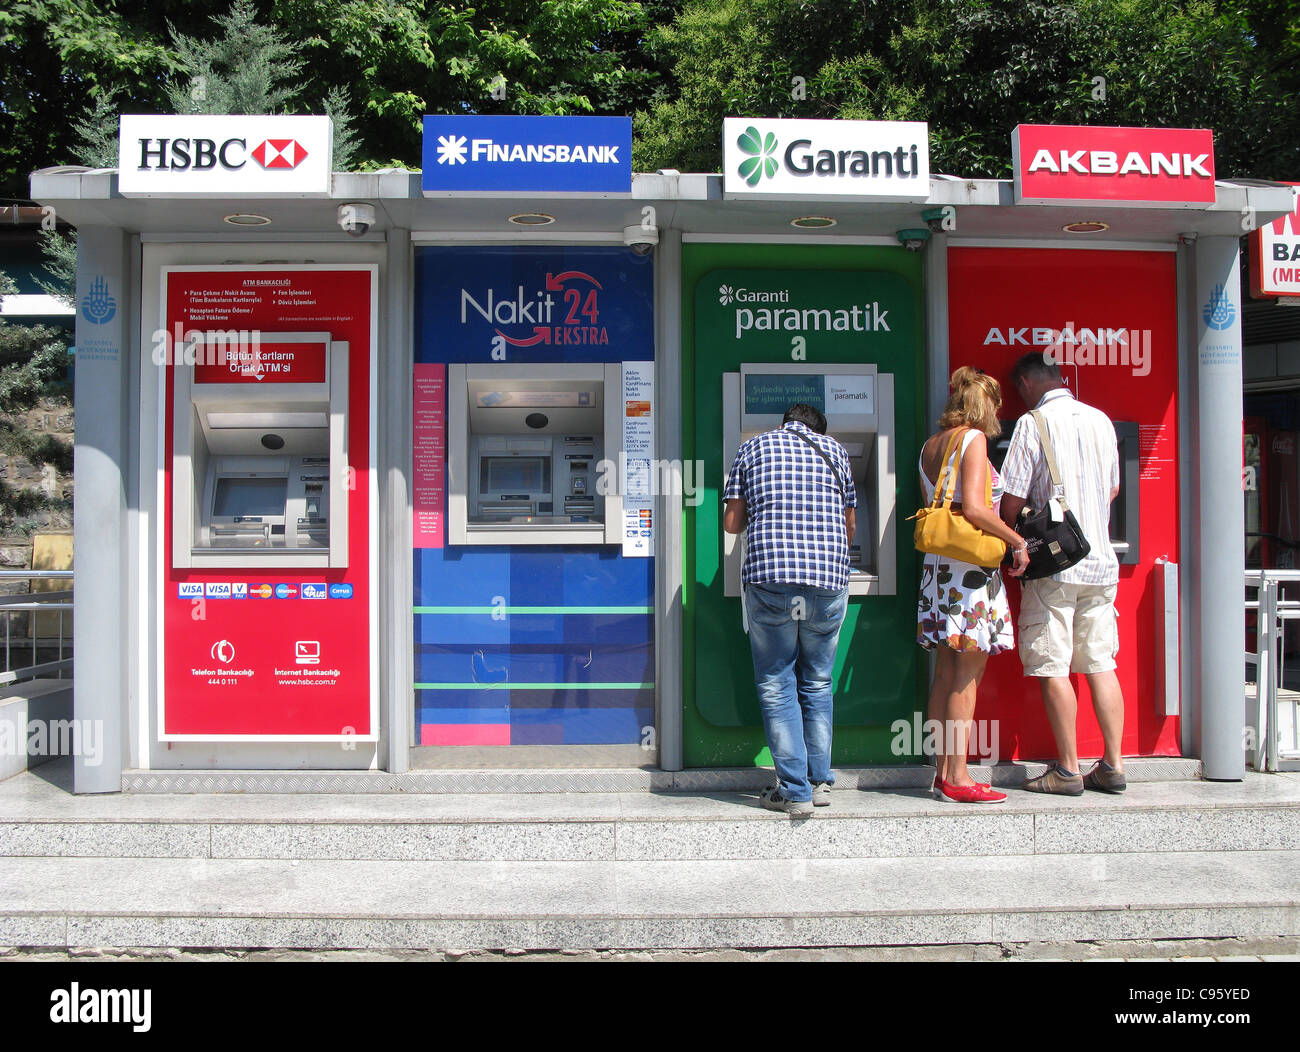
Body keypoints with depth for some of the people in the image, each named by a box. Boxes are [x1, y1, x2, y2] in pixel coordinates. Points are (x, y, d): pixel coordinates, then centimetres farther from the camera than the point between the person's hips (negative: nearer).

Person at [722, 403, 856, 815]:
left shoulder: (754, 447, 13)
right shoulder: (834, 449, 17)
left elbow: (732, 523, 8)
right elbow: (850, 524, 22)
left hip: (768, 577, -2)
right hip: (829, 580, 2)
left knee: (776, 684, 6)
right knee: (818, 683, 16)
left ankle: (795, 790, 6)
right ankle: (819, 781, 22)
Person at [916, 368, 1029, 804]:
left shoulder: (931, 445, 15)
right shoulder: (973, 439, -9)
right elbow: (974, 508, -20)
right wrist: (1017, 541, -9)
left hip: (938, 566, 8)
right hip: (971, 569, -8)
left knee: (946, 675, 11)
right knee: (967, 677, -3)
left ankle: (943, 772, 16)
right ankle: (957, 778, 2)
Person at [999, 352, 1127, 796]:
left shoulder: (1032, 423, -9)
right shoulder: (1101, 420, 9)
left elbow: (1013, 498, -11)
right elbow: (1113, 489, 19)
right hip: (1101, 560, 6)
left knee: (1052, 668, 1)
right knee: (1101, 664, 10)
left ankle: (1068, 769, 5)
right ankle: (1112, 765, 14)